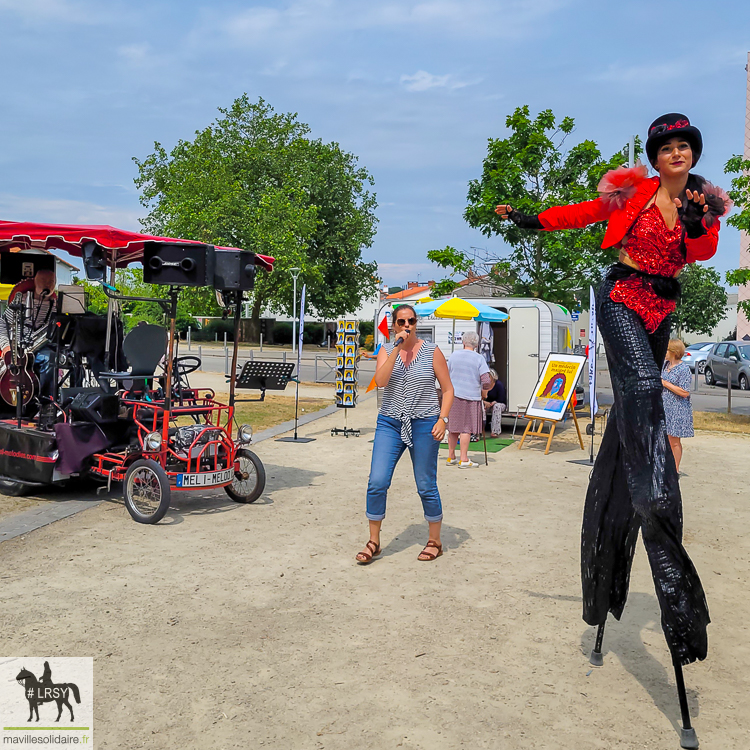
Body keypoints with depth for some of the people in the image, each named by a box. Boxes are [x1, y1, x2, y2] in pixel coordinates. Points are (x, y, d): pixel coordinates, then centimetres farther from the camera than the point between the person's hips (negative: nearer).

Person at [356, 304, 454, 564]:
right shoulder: (386, 350, 5)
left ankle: (435, 541, 23)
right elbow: (380, 381, -12)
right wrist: (396, 349, -16)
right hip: (390, 424, 2)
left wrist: (442, 419, -9)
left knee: (426, 487, 5)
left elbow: (448, 389, 3)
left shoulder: (432, 352, 1)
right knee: (377, 483, -6)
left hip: (424, 425, -2)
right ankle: (373, 542, 9)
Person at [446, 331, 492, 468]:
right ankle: (464, 460, 1)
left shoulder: (454, 355, 5)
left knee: (453, 428, 13)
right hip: (471, 396, -4)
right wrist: (484, 388, 10)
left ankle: (451, 457, 21)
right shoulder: (479, 358, -5)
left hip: (453, 395, 4)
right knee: (466, 429, 0)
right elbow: (486, 381, -11)